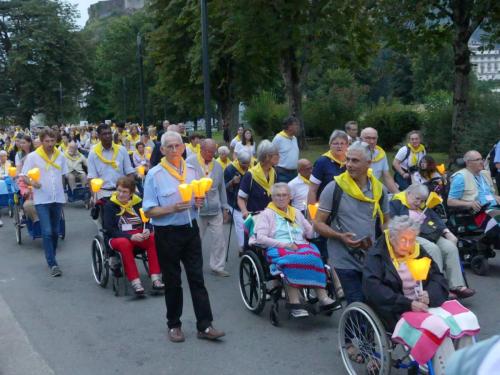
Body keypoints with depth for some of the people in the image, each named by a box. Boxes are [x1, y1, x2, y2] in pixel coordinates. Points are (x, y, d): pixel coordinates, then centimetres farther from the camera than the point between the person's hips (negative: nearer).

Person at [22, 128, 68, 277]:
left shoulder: (60, 156, 5)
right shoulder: (32, 156, -6)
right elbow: (24, 177, -5)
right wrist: (32, 182, -24)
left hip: (58, 198, 4)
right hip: (42, 200, -4)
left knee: (55, 231, 11)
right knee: (47, 232, -10)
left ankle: (51, 258, 27)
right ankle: (53, 264, -7)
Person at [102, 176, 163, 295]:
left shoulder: (138, 202, 8)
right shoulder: (110, 205, -1)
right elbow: (109, 229, -9)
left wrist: (147, 230, -17)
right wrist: (130, 236, -22)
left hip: (138, 235, 3)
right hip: (118, 237, -3)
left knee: (153, 239, -29)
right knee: (124, 243, -38)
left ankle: (155, 278, -31)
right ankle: (135, 282, -39)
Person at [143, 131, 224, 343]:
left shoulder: (191, 171, 7)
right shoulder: (154, 175, -7)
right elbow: (149, 211, -9)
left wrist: (199, 203, -5)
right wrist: (172, 208, -24)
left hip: (190, 230, 4)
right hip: (167, 234, -4)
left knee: (197, 278, 4)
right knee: (172, 282, 8)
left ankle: (204, 325, 9)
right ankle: (173, 325, 23)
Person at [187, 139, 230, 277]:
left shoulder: (217, 166, 12)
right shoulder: (190, 162, -5)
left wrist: (224, 207, 15)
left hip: (215, 209, 4)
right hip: (196, 209, -4)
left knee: (219, 239, 2)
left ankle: (217, 266, 12)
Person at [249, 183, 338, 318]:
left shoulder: (296, 213, 27)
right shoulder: (267, 214, 12)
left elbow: (311, 232, 22)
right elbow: (260, 238, -1)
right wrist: (283, 244, -11)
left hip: (300, 246, 4)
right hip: (277, 249, -4)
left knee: (313, 256, -31)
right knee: (292, 260, -38)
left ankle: (323, 297, -37)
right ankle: (294, 304, -40)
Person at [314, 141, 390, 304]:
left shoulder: (379, 189, 4)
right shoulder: (334, 188, -8)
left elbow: (386, 223, 17)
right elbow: (318, 223, -6)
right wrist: (340, 236, -22)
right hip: (346, 260, -4)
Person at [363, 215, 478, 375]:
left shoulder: (418, 251, 13)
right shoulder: (377, 255, -4)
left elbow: (439, 278, 12)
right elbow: (373, 288, -15)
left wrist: (430, 295, -11)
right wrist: (408, 304, -19)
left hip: (427, 304, 6)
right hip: (399, 311, -6)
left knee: (467, 320, -16)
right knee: (437, 328, -31)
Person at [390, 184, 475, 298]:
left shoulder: (423, 207, 27)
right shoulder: (396, 204, 6)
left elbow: (436, 219, 18)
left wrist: (447, 232, 2)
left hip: (432, 235, 7)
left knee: (451, 247, -19)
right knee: (433, 249, -32)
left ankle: (457, 286, -20)